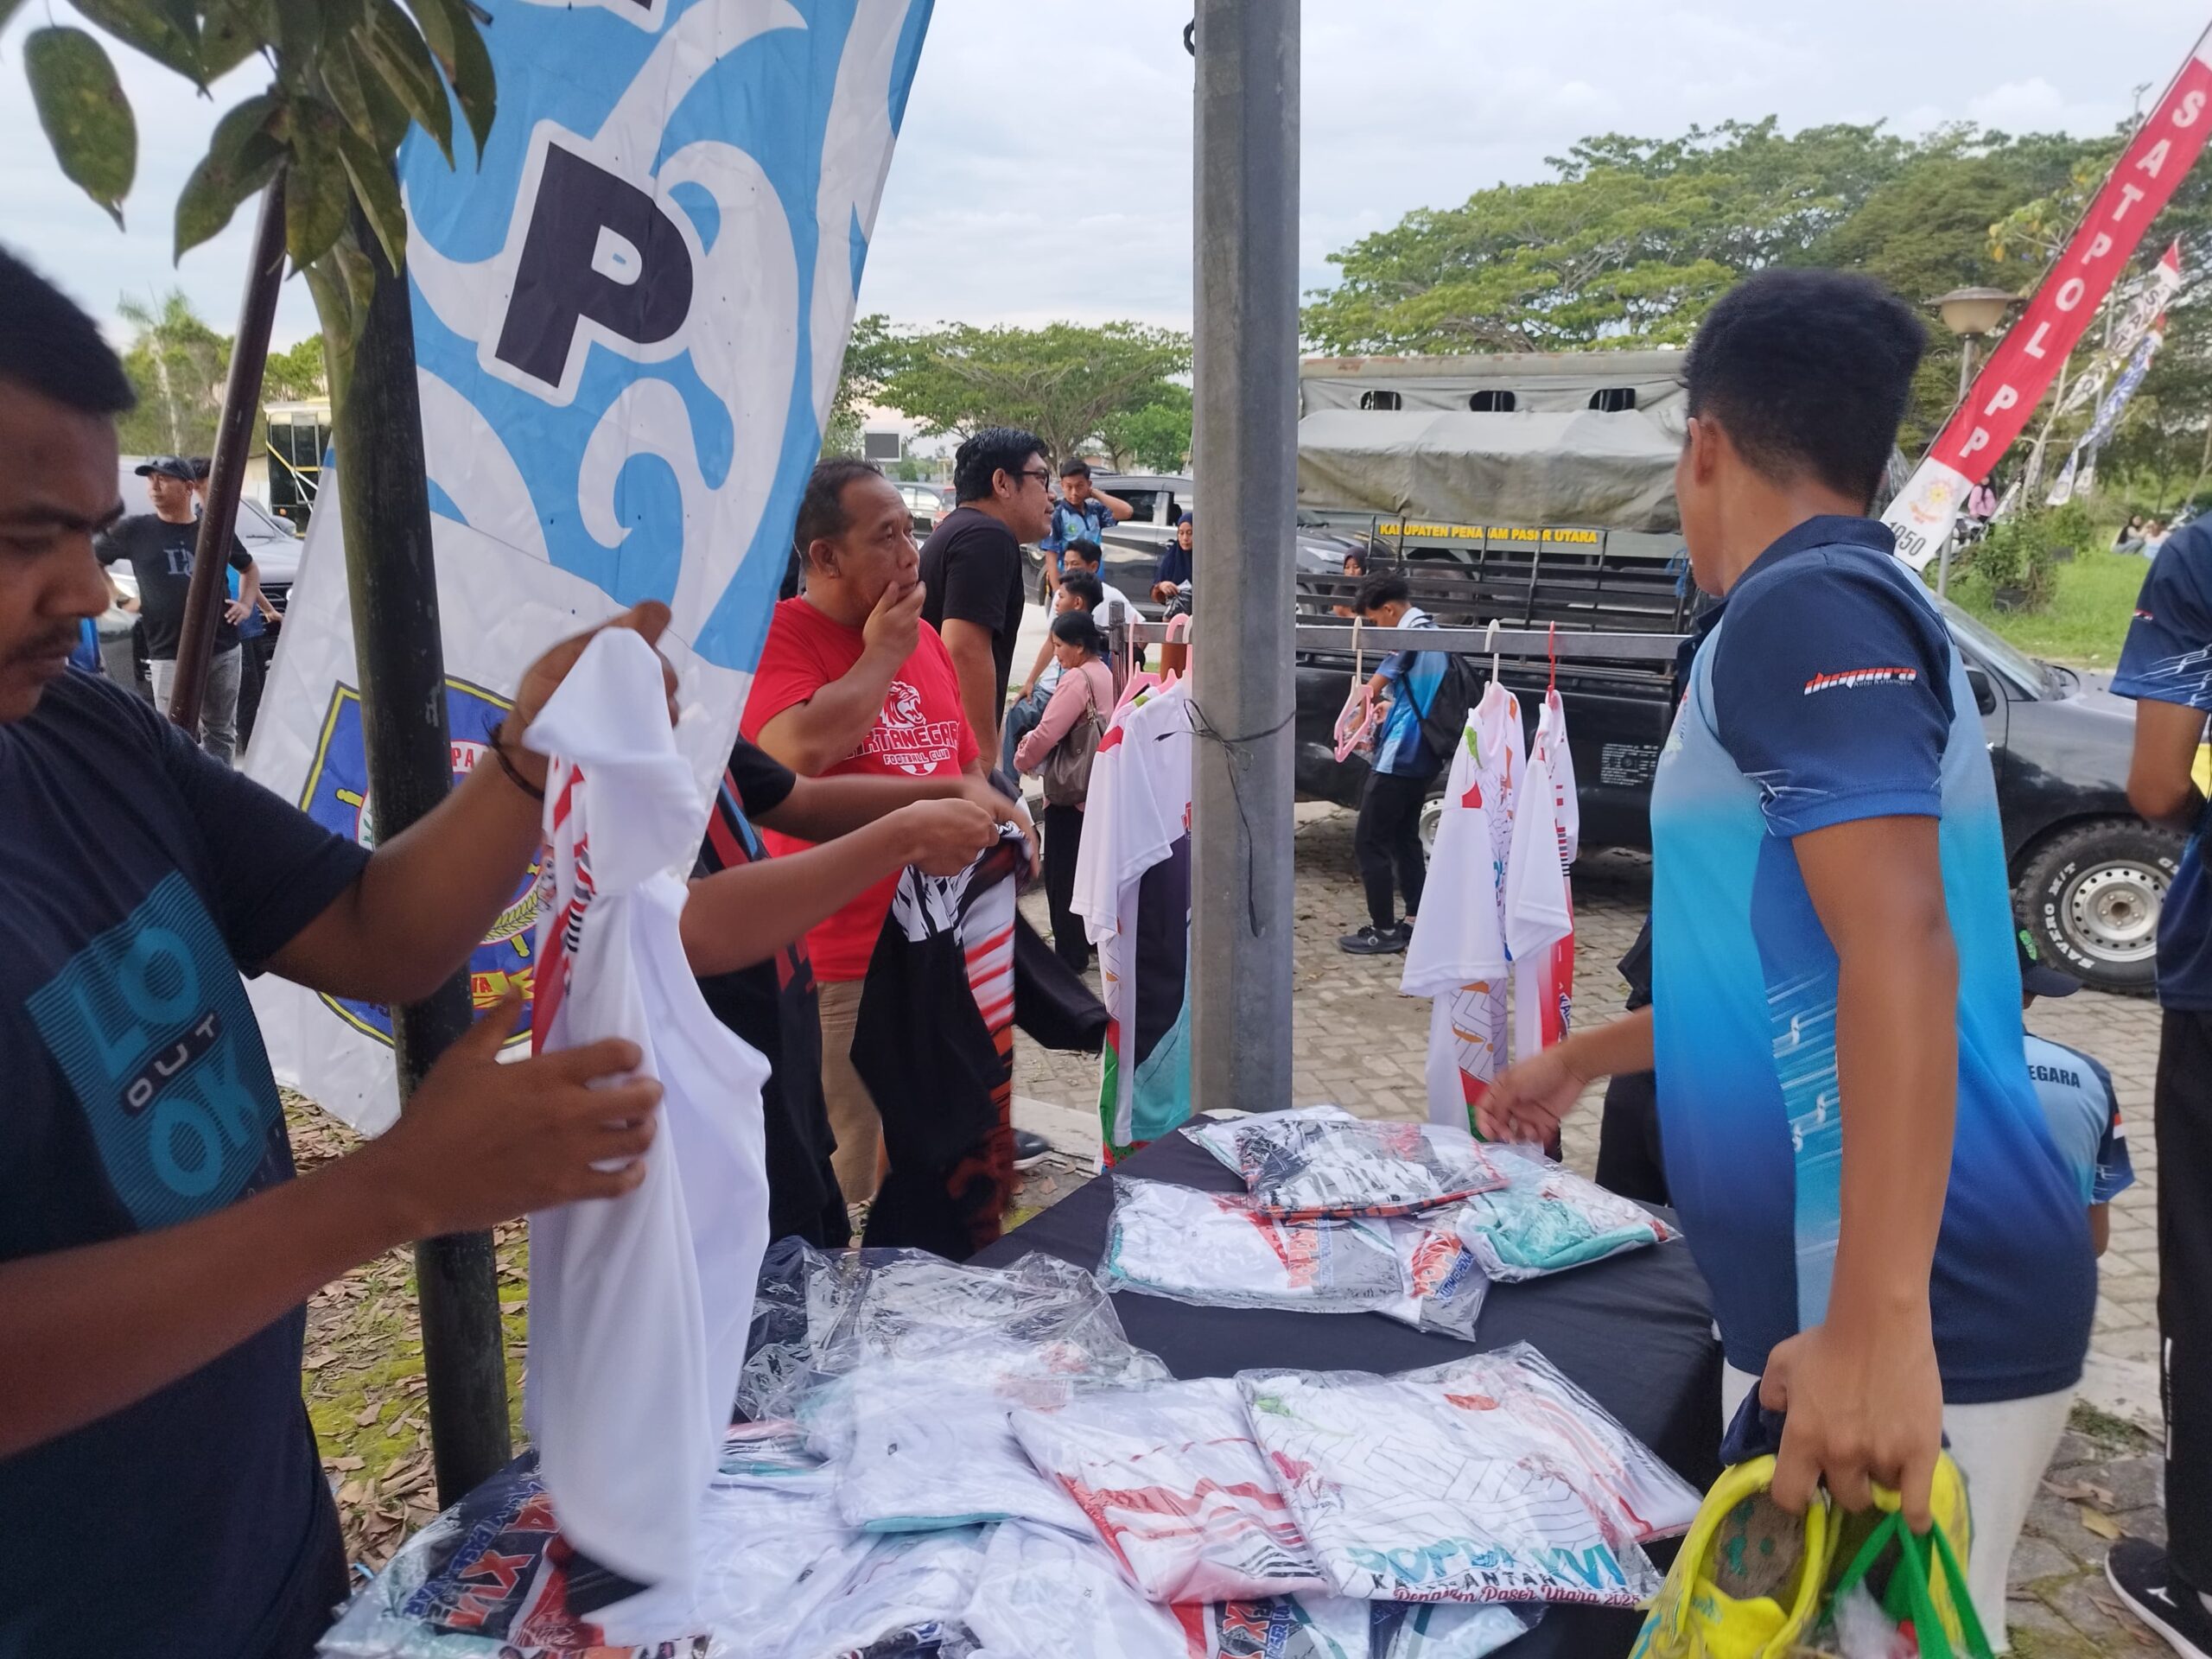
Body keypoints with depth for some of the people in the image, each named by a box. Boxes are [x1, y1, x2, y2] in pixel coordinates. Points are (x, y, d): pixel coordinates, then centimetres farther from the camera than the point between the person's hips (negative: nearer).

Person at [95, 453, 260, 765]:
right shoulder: (135, 530, 1)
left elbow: (249, 568, 25)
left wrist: (247, 604, 10)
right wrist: (122, 600, 3)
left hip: (223, 649, 3)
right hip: (169, 655, -3)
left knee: (222, 732, 12)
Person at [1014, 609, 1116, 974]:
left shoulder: (1076, 679, -18)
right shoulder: (1107, 676, 8)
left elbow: (1047, 733, -22)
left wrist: (1022, 761, -4)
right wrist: (1036, 743, 7)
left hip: (1070, 793, -9)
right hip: (1099, 789, 9)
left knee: (1063, 875, 1)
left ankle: (1069, 954, 7)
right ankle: (1093, 939, 31)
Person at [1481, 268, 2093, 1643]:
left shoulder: (1805, 607, -12)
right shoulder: (1858, 604, 18)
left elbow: (1902, 947, -25)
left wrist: (1877, 1329, -29)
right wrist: (1587, 1060, 37)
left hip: (1916, 1323, -9)